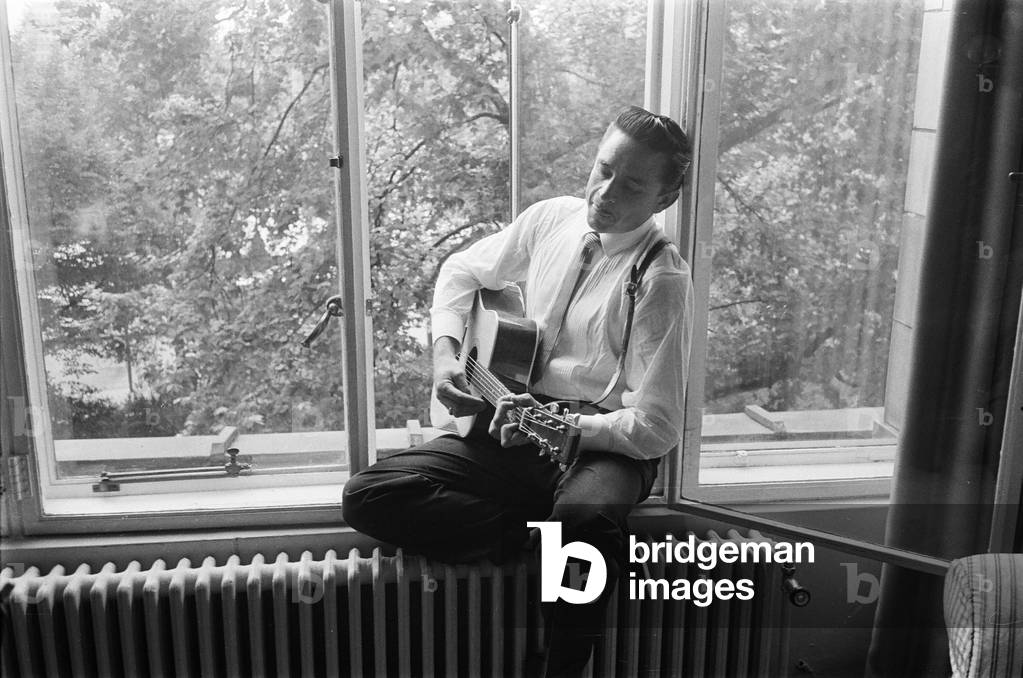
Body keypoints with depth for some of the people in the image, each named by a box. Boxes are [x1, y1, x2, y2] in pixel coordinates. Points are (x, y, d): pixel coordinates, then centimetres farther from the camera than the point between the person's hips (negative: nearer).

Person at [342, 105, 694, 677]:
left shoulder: (663, 281, -13)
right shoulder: (553, 218, 4)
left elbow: (658, 427, -16)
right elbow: (463, 270, 19)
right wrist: (445, 352, 3)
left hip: (605, 443, -5)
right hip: (515, 421, 5)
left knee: (588, 517, -41)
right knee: (368, 496, -13)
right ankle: (538, 539, -13)